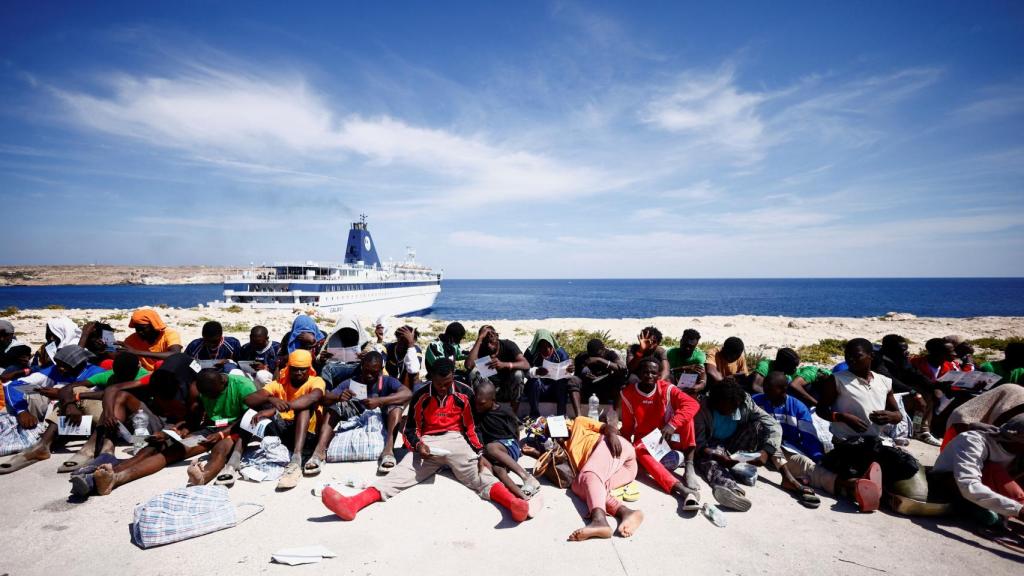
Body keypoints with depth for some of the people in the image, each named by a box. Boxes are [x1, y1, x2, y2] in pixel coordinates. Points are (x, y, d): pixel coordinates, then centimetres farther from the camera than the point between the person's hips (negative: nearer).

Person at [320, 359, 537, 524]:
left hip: (455, 441, -1)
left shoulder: (463, 395, 3)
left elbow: (471, 428, 9)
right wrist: (418, 445, -14)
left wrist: (479, 454, -5)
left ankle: (513, 503, -56)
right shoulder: (420, 396, 4)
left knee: (480, 475, -27)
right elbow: (411, 429, 8)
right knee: (399, 474, -22)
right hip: (427, 445, 1)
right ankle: (353, 503, -44)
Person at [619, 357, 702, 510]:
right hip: (643, 441, -1)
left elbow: (693, 404, -28)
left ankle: (689, 466, -31)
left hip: (666, 438, 1)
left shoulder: (666, 388, -11)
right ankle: (681, 489, -58)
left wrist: (672, 424, -40)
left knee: (685, 415, -25)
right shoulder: (628, 393, -8)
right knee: (641, 452, -38)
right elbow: (627, 426, -1)